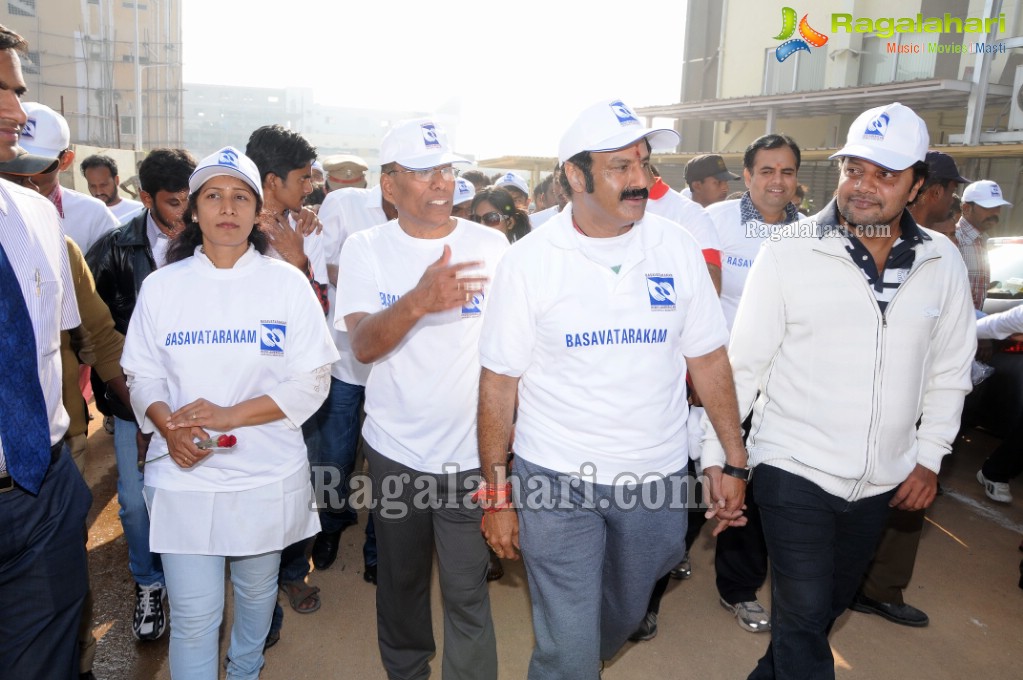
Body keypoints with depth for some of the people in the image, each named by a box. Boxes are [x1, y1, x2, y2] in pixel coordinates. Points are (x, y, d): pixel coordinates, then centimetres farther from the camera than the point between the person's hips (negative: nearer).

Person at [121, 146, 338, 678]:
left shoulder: (287, 283, -4)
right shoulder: (161, 285, 1)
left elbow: (312, 380, -7)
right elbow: (142, 375, 5)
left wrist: (229, 415, -17)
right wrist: (168, 427, -16)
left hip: (268, 477, 0)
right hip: (185, 476, 0)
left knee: (257, 591, 20)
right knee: (193, 616, 1)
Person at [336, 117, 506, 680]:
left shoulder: (492, 245, -3)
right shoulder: (365, 249, -4)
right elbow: (363, 345, -17)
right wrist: (419, 301, -35)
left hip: (471, 451, -1)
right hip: (395, 449, 1)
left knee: (467, 593, 4)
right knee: (400, 581, 20)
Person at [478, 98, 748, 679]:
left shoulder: (678, 248, -3)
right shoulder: (528, 261, -9)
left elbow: (708, 357, 3)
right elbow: (500, 381, -6)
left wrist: (733, 457, 1)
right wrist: (497, 492, -5)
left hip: (658, 479, 3)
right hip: (556, 480, -3)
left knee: (622, 619, 24)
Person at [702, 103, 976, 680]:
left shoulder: (943, 264, 0)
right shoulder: (789, 252, -11)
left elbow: (949, 371, 9)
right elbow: (743, 364, -8)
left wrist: (929, 457, 5)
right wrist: (715, 456, -8)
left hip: (881, 481, 5)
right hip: (794, 470, -4)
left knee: (830, 605, 21)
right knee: (804, 616, -1)